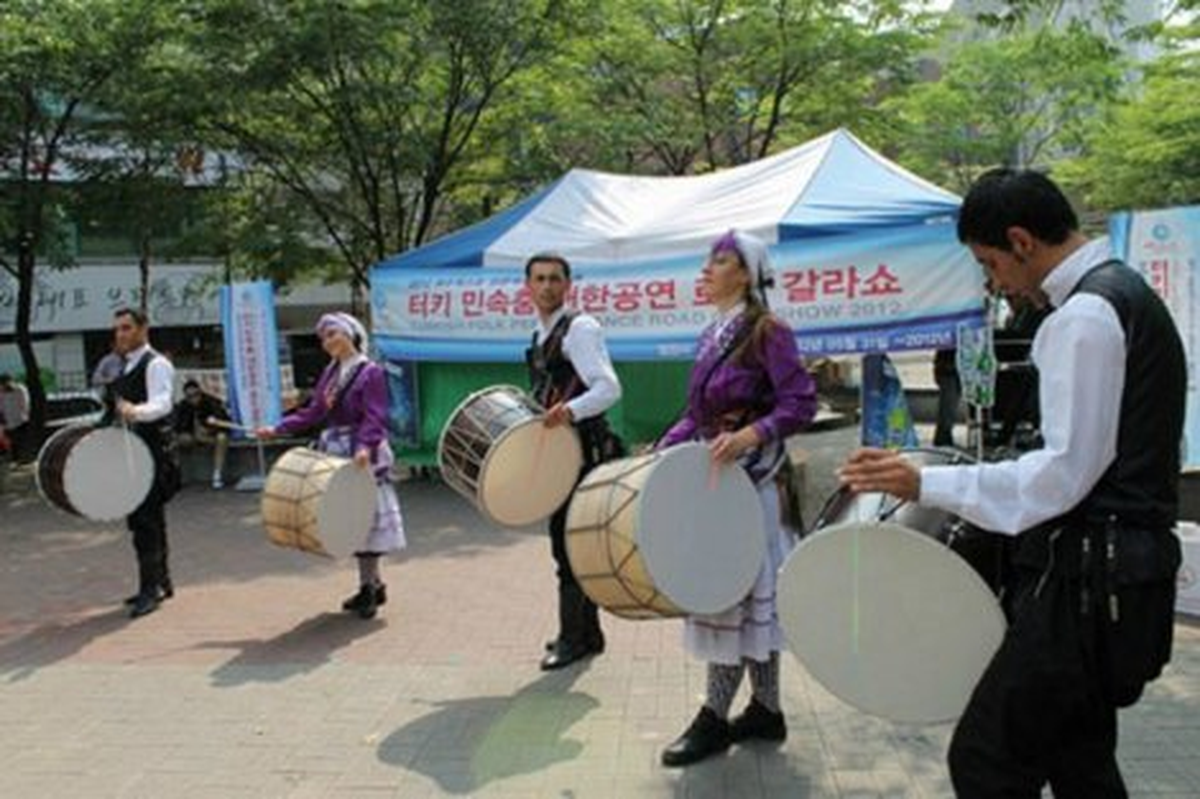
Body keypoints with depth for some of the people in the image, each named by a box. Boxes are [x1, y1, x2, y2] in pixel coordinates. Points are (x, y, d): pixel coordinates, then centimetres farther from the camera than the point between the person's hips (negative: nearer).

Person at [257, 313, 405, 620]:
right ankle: (374, 584, 22)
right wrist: (277, 429, 8)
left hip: (361, 457, -7)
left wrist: (365, 447, -32)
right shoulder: (330, 372, 13)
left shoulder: (370, 372, -10)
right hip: (334, 453, 7)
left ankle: (369, 588, 9)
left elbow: (374, 418, -17)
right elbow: (313, 412, 14)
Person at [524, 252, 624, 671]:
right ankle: (586, 633, 28)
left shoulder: (580, 329, -13)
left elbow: (609, 388, -24)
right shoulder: (540, 336, 16)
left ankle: (573, 638, 7)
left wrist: (570, 410, -39)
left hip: (582, 450, -9)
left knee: (571, 544, -5)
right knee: (565, 541, 15)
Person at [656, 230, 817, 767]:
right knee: (754, 597, 13)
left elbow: (801, 402, -18)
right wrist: (662, 449, 7)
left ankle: (715, 718, 8)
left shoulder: (766, 332, -10)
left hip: (749, 476, -8)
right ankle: (766, 711, 25)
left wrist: (752, 434, -30)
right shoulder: (712, 335, 13)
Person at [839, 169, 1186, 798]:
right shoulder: (1128, 293, 16)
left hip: (1086, 580, -11)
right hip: (1123, 568, 11)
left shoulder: (1084, 315, -17)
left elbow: (1066, 472, -22)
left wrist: (927, 484, -21)